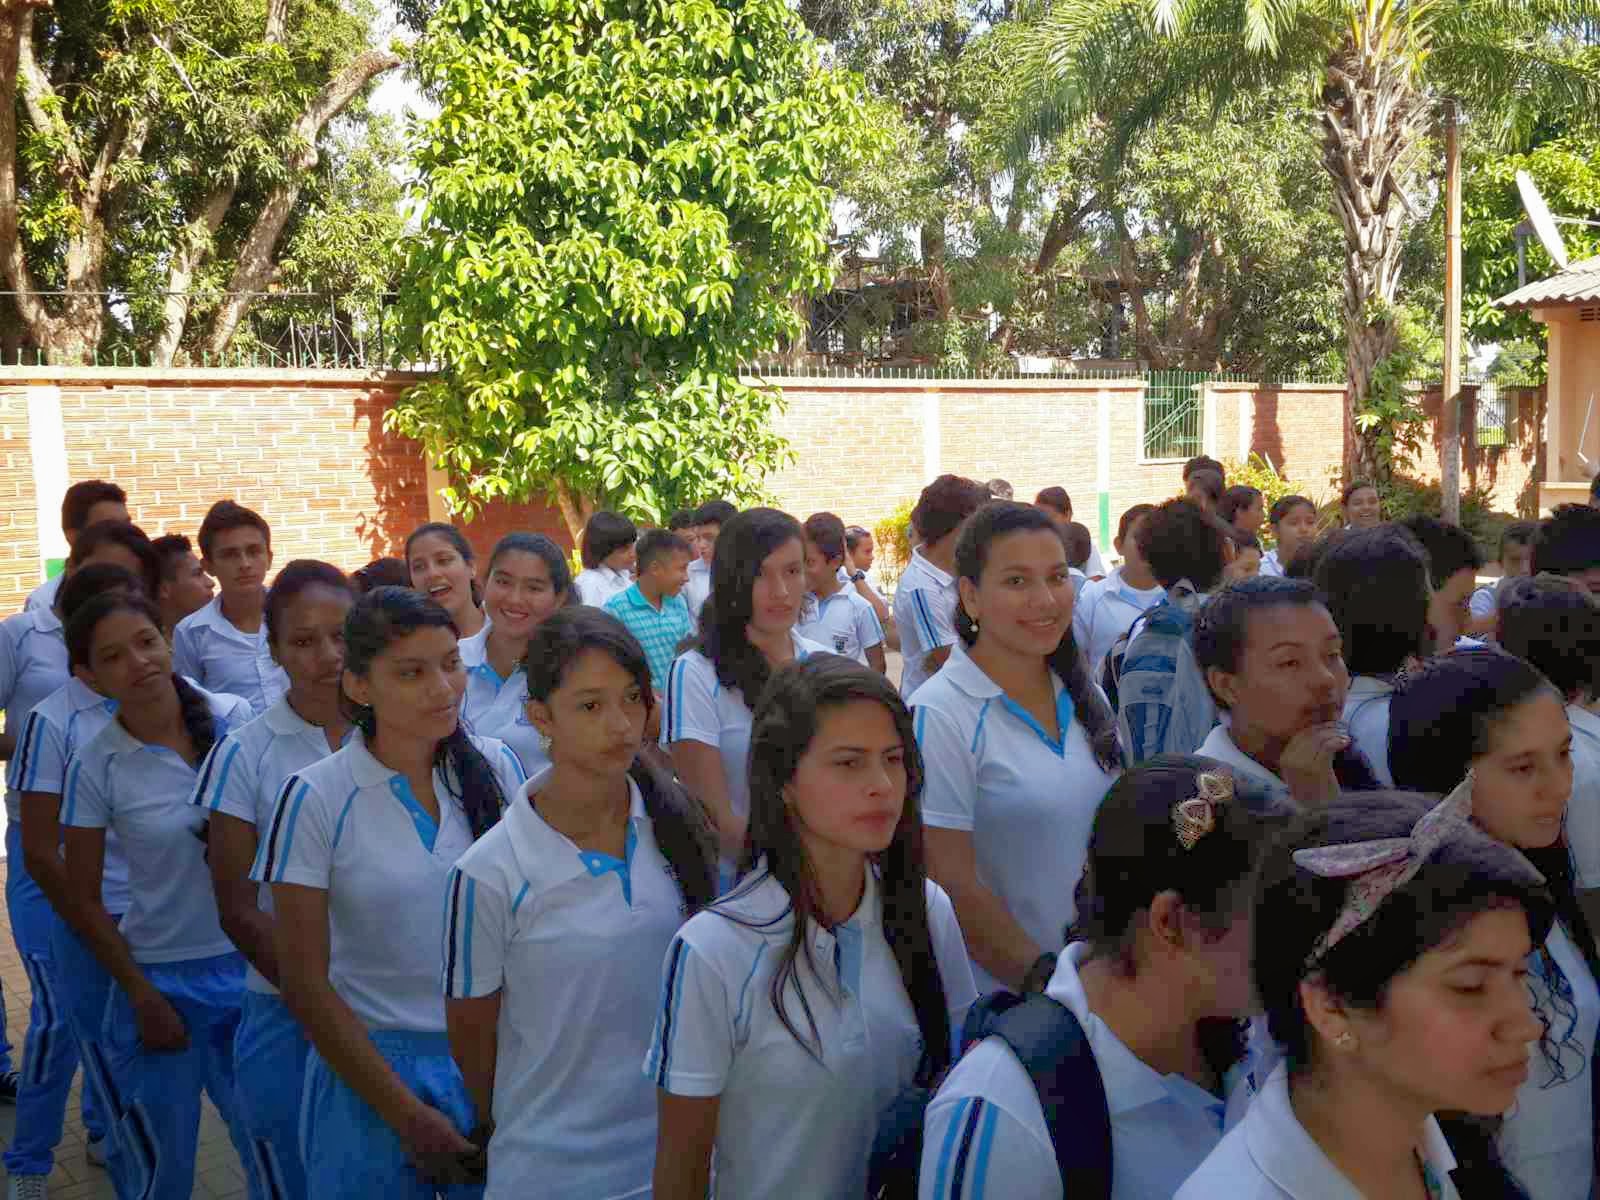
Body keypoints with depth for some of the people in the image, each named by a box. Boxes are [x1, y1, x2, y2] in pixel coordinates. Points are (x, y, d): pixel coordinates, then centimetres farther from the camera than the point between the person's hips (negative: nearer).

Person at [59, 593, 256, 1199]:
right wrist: (143, 998, -2)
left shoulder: (236, 718, -7)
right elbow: (84, 902, -2)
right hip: (161, 979, -1)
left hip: (251, 964, 1)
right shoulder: (96, 766, -10)